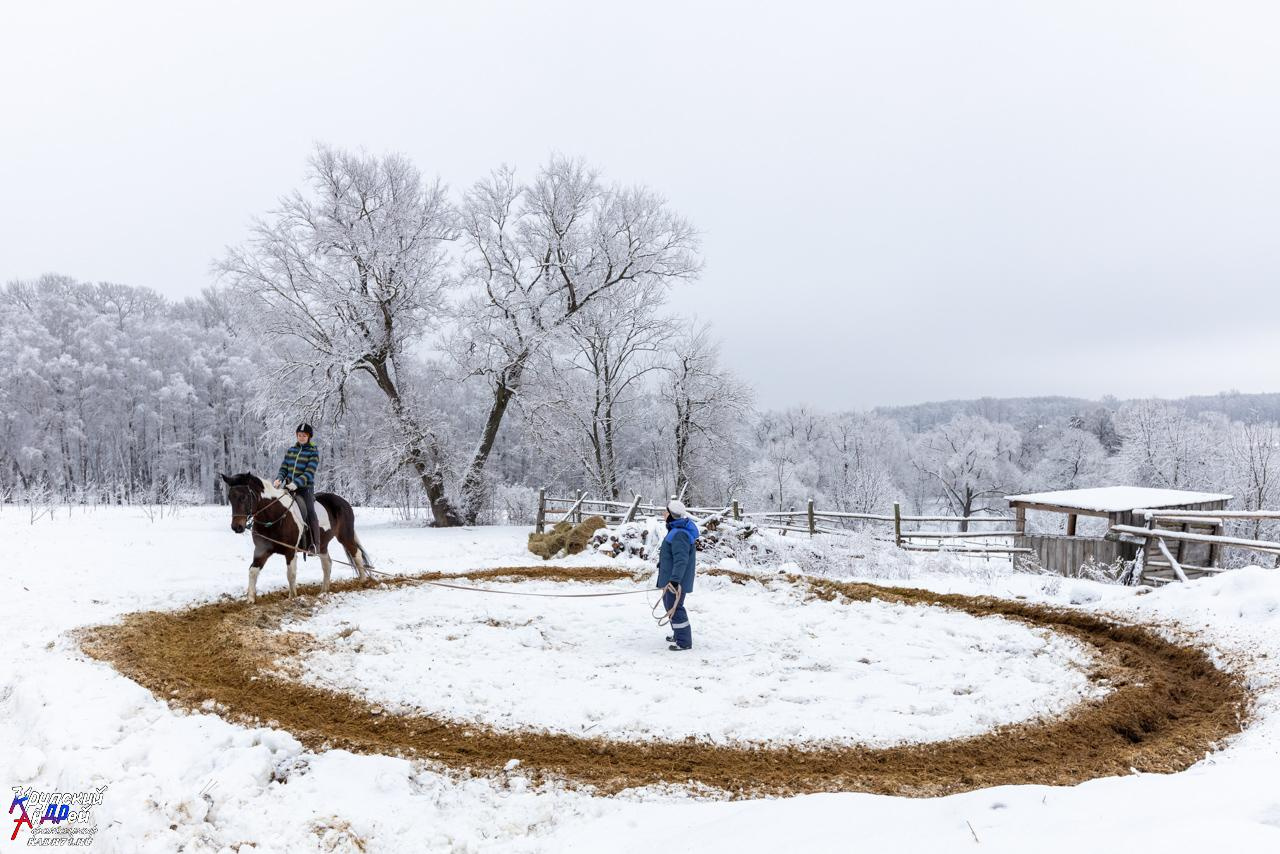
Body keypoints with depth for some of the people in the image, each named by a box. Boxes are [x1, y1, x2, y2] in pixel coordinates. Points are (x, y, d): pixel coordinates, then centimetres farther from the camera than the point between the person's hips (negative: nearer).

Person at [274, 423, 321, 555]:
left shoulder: (313, 452, -2)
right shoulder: (290, 451, 14)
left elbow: (309, 473, -12)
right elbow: (283, 468, 13)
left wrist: (296, 483, -26)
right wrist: (279, 478, -9)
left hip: (305, 487, -5)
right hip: (288, 487, 5)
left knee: (309, 512, -17)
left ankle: (315, 546, -16)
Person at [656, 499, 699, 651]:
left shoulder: (679, 535, -25)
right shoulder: (676, 529, 9)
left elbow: (681, 559, -31)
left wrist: (675, 579, -36)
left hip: (676, 581, -11)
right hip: (670, 577, 11)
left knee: (674, 607, -5)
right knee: (669, 603, 23)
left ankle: (684, 642, 4)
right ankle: (679, 635, 37)